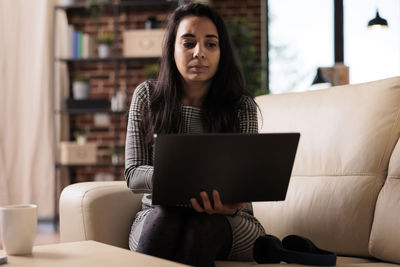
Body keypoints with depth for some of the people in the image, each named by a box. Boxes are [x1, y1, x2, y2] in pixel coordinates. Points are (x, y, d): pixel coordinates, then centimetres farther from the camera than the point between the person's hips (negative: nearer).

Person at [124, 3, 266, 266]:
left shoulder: (243, 108, -2)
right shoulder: (147, 97, 1)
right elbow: (133, 173, -4)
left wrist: (229, 203, -35)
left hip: (227, 223, 0)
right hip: (159, 214, 1)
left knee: (204, 223, -35)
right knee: (166, 217, -34)